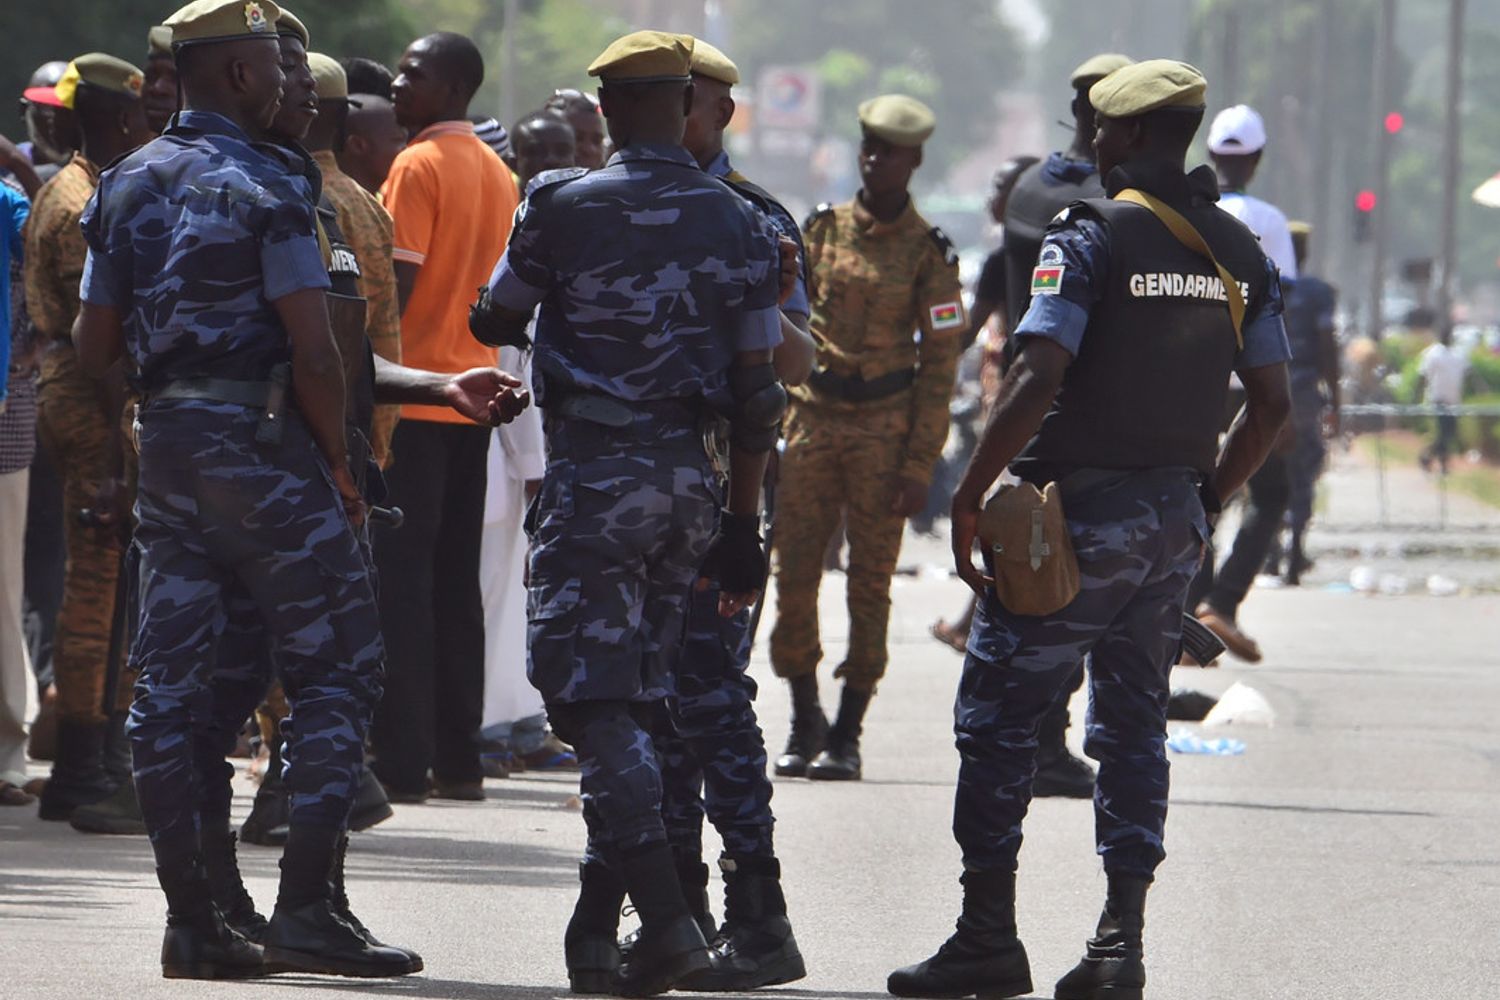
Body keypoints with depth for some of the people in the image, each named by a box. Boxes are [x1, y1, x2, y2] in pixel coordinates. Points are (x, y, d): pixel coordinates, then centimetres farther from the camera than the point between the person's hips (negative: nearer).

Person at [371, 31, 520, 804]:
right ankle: (458, 759, 10)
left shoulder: (418, 168, -11)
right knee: (456, 580, 10)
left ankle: (402, 760, -8)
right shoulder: (498, 174, 13)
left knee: (400, 580, -5)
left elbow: (396, 288, -16)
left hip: (414, 399, -8)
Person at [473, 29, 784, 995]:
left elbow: (493, 322, 8)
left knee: (598, 704, -6)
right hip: (690, 481, 5)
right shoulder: (740, 225, 4)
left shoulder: (564, 208, -7)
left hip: (594, 477, -5)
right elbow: (758, 390, 4)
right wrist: (742, 524, 10)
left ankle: (666, 915, -19)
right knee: (636, 703, 13)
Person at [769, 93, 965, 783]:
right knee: (794, 575, 0)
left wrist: (919, 463, -8)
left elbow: (939, 364, -2)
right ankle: (804, 724, 13)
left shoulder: (928, 253, -2)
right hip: (812, 417, 3)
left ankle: (846, 735, 5)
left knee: (870, 583, -1)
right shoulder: (822, 230, 7)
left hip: (884, 428, -3)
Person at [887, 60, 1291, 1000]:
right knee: (1135, 727, 12)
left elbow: (1037, 380, -21)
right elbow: (1272, 403, 9)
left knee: (998, 717, 2)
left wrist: (970, 498, -14)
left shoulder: (1091, 235, -12)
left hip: (1078, 510, -6)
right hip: (1175, 518, 6)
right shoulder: (1239, 250, 8)